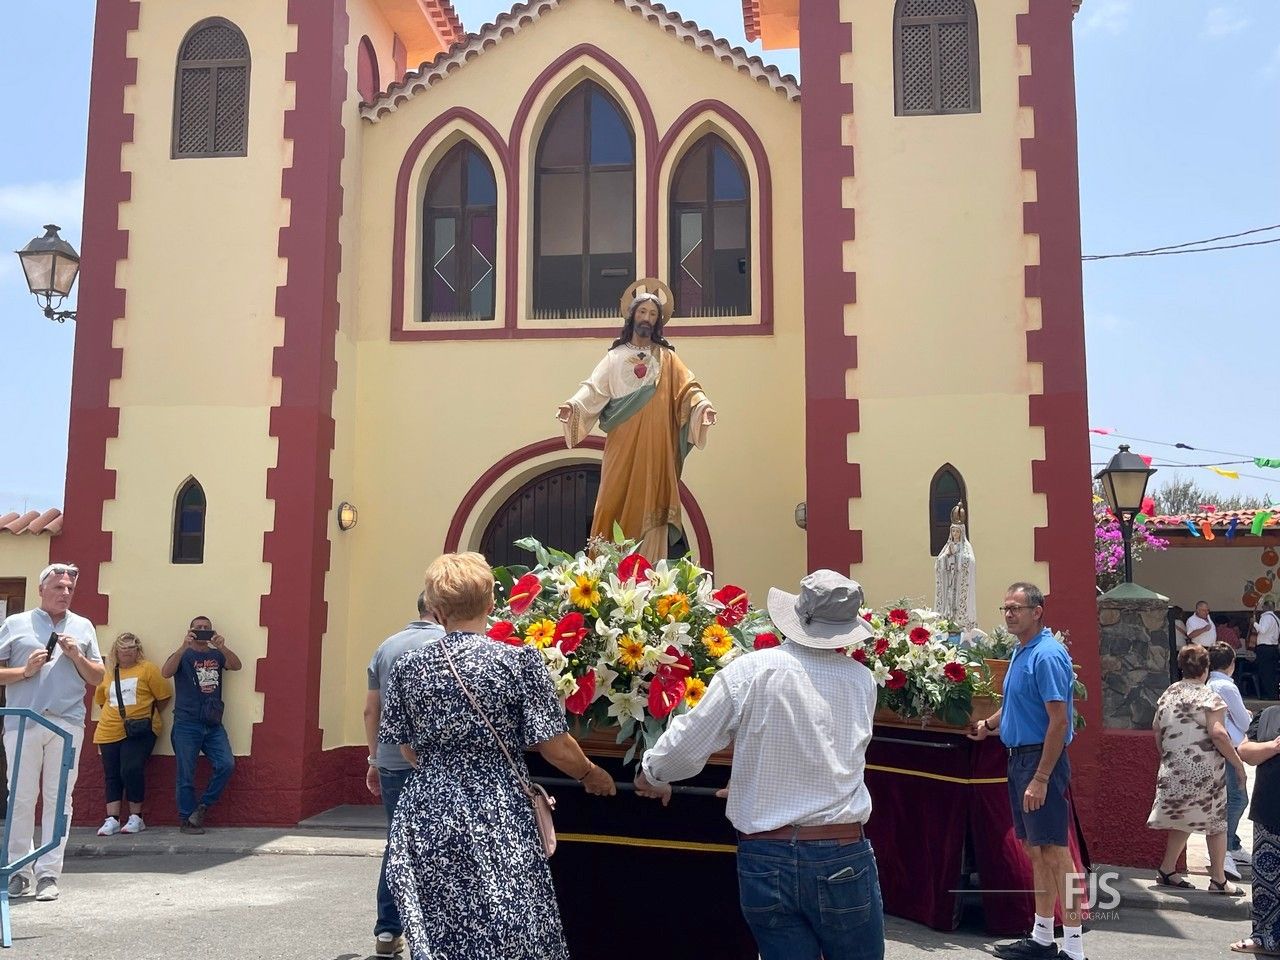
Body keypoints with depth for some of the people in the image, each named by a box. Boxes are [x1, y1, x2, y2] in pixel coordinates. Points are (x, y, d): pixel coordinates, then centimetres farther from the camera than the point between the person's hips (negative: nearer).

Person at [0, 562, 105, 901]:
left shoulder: (83, 628, 14)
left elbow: (97, 678, 14)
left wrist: (76, 656, -2)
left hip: (67, 724, 1)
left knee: (59, 799, 0)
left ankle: (48, 873, 4)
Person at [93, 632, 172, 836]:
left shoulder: (147, 669, -1)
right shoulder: (107, 673, 10)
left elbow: (164, 695, 0)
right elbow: (101, 700, 24)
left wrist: (149, 716, 6)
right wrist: (117, 715, 15)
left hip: (139, 732, -4)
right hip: (110, 732, 4)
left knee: (132, 770, -14)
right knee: (112, 775, 4)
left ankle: (135, 817, -2)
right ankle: (112, 819, 7)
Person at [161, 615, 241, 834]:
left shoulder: (217, 655, 13)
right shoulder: (183, 655, 5)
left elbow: (236, 666, -5)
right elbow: (165, 673, -14)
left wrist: (223, 646, -23)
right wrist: (184, 646, -26)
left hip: (213, 724, 3)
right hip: (186, 725, -3)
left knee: (227, 765, -10)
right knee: (186, 775, 0)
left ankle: (201, 807, 6)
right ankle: (186, 819, 10)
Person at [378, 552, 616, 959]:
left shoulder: (407, 668, 1)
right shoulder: (519, 661, -9)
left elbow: (409, 749, 10)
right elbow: (556, 747, -8)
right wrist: (591, 775, 11)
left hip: (427, 817, 3)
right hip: (497, 819, -3)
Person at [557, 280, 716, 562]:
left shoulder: (667, 359, 11)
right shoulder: (614, 358, 12)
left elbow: (688, 389, -1)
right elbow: (594, 390, 1)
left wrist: (702, 405, -23)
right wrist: (573, 406, -20)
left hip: (655, 446, 0)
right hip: (622, 446, 0)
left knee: (649, 504, -3)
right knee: (615, 505, -4)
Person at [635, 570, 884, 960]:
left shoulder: (749, 671, -7)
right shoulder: (862, 681, 0)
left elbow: (687, 744, -3)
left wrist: (653, 775, 18)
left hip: (765, 858, 0)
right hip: (843, 858, 0)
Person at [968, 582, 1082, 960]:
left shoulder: (1047, 655, -17)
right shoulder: (1020, 652, 13)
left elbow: (1059, 720, -22)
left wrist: (1041, 779, -24)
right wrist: (989, 723, 17)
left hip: (1042, 759, -10)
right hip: (1019, 757, 10)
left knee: (1055, 853, -7)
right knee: (1036, 851, 16)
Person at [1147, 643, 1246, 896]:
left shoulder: (1167, 695, 9)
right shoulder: (1208, 697, -11)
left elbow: (1156, 728, 17)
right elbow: (1218, 734, -20)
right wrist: (1238, 764, -11)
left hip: (1173, 771, 6)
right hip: (1204, 772, -6)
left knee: (1183, 821, 18)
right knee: (1216, 823, 7)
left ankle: (1167, 870, 20)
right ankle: (1219, 880, 11)